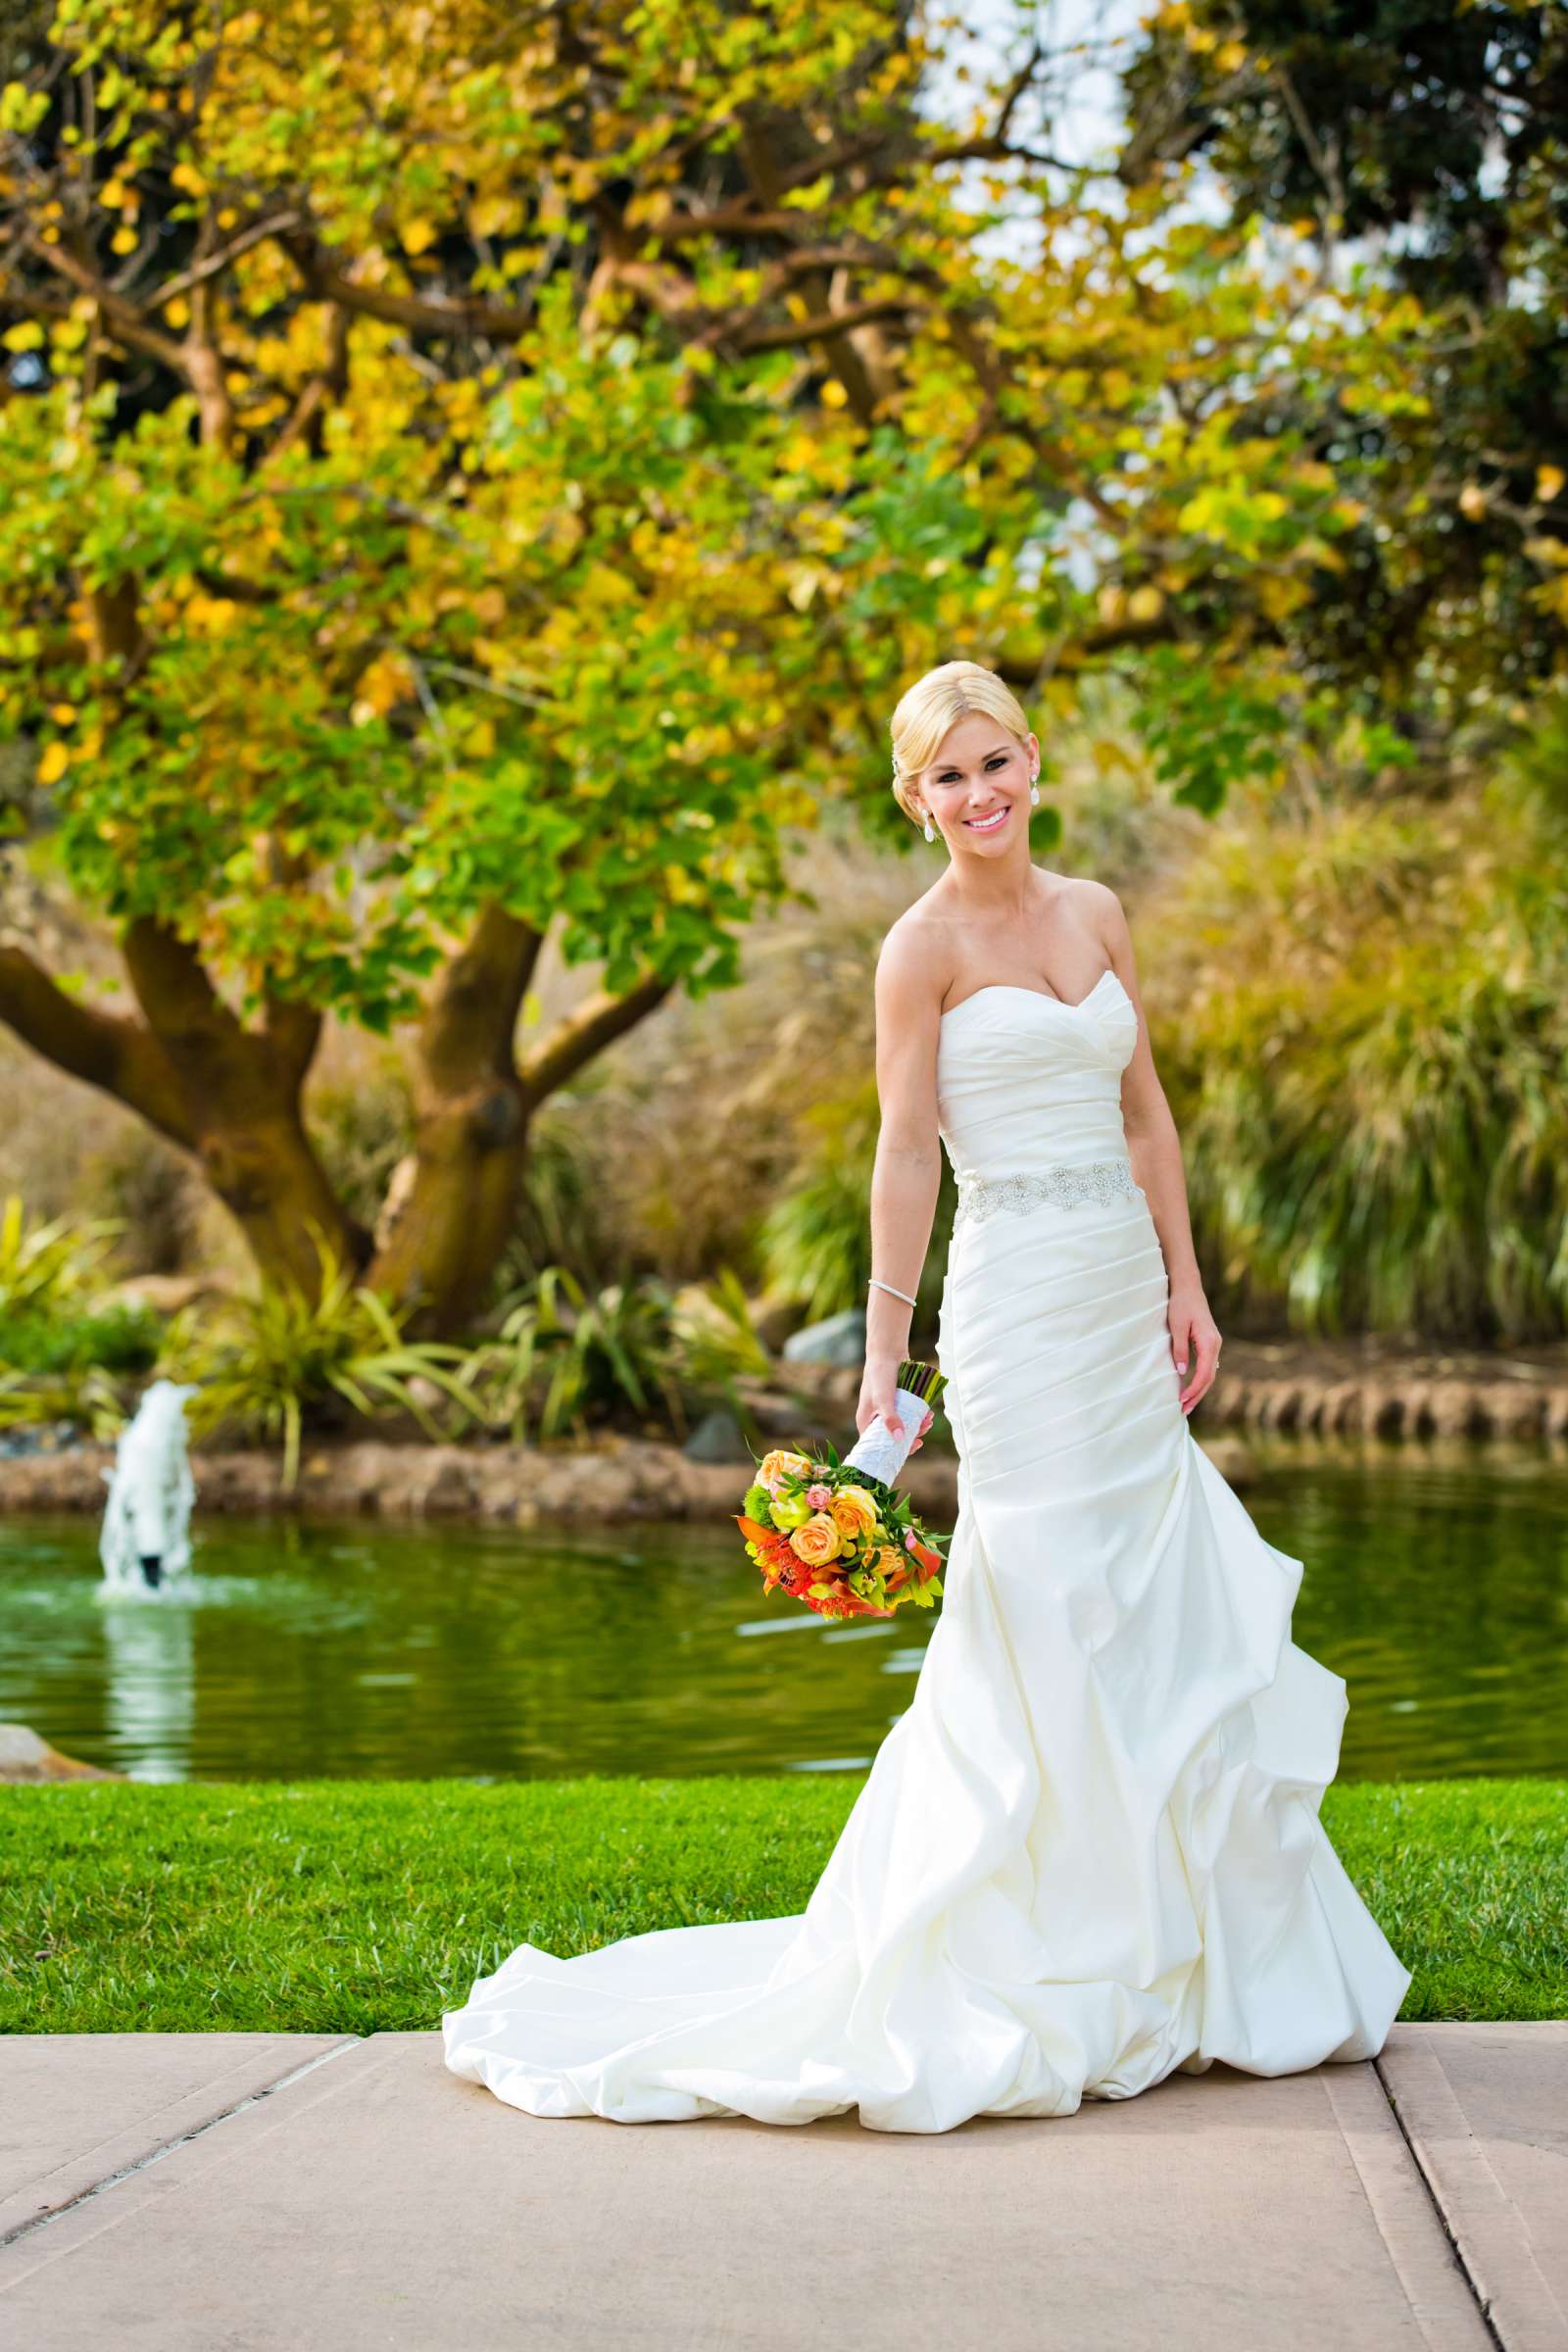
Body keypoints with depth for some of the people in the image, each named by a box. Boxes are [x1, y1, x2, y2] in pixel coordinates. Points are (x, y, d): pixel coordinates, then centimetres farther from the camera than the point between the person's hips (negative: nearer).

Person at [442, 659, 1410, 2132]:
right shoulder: (925, 944, -5)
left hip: (1128, 1294, 7)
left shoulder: (1096, 913, 13)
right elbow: (906, 1154, -9)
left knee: (1170, 1613, 9)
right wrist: (883, 1354, -13)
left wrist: (1188, 1286, 10)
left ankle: (1182, 1955, 19)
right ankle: (1048, 1972, 2)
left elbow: (1144, 1110, 16)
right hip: (1021, 1301, -7)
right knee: (1052, 1616, -6)